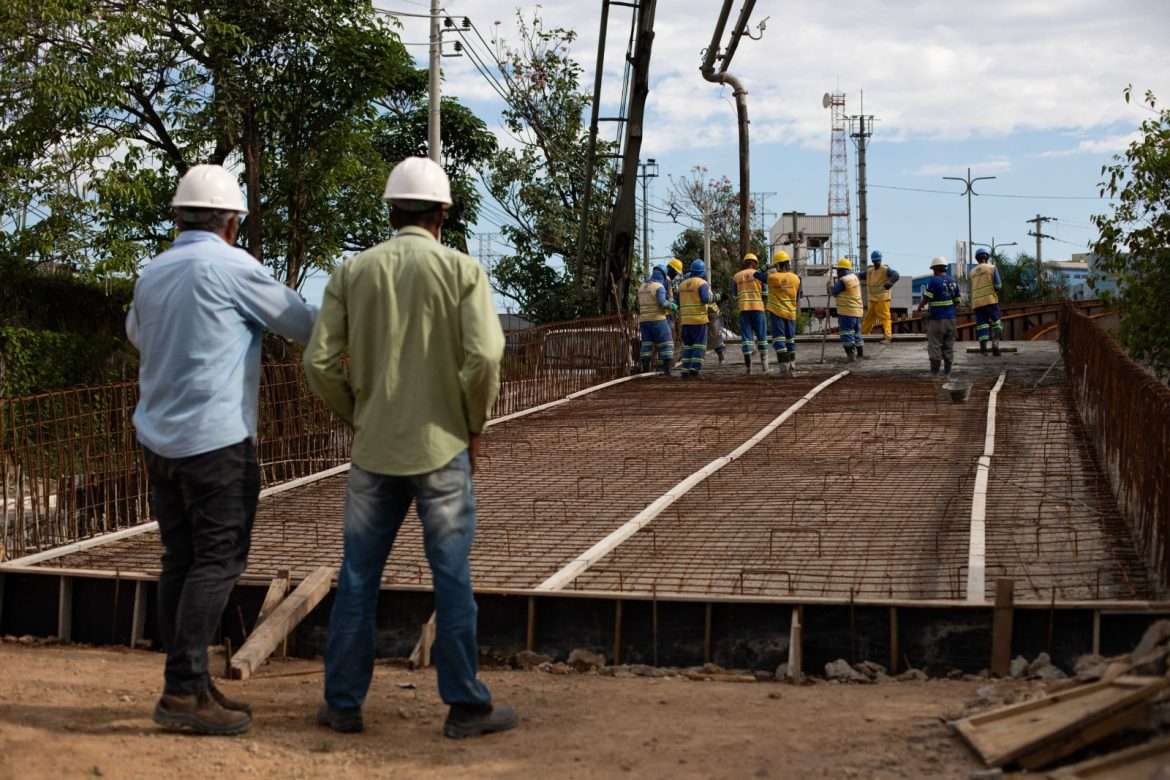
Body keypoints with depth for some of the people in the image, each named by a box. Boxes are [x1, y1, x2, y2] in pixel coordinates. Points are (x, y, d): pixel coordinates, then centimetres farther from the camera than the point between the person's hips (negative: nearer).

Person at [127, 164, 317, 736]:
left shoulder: (152, 274, 11)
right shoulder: (230, 266, -8)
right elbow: (301, 323, 1)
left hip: (159, 437, 7)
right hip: (217, 438, -7)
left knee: (181, 560, 9)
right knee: (219, 560, -5)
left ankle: (188, 687, 11)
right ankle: (184, 690, -9)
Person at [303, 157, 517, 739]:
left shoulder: (352, 272, 3)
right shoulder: (460, 269, -5)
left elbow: (320, 363, -2)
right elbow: (484, 356, -16)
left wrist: (357, 417, 12)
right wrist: (475, 424, 0)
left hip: (374, 450, 3)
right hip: (442, 449, -3)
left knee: (358, 578, 11)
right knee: (452, 578, 3)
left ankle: (343, 702, 17)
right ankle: (465, 705, 9)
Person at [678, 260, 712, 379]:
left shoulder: (682, 284, 12)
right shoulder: (702, 283, -7)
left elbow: (679, 303, 14)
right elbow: (706, 299, -18)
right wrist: (709, 291, 0)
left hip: (686, 320, 5)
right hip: (699, 320, -5)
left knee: (687, 346, 10)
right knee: (699, 346, -3)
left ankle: (685, 371, 5)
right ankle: (695, 370, -12)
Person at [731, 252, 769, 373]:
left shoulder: (736, 276, 12)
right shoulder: (757, 274, 3)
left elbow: (735, 296, 15)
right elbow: (764, 292, 3)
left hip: (743, 309, 2)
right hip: (757, 308, -1)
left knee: (746, 337, -1)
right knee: (761, 336, 8)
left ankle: (748, 366, -11)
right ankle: (764, 365, 7)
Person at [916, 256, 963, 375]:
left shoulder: (934, 280, -12)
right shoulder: (952, 281, 10)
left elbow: (926, 298, -13)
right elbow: (957, 301, 12)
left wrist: (920, 307, 5)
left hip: (937, 319, -6)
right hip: (950, 318, 6)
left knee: (934, 346, -2)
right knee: (948, 346, 9)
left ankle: (934, 373, -3)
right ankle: (947, 372, 9)